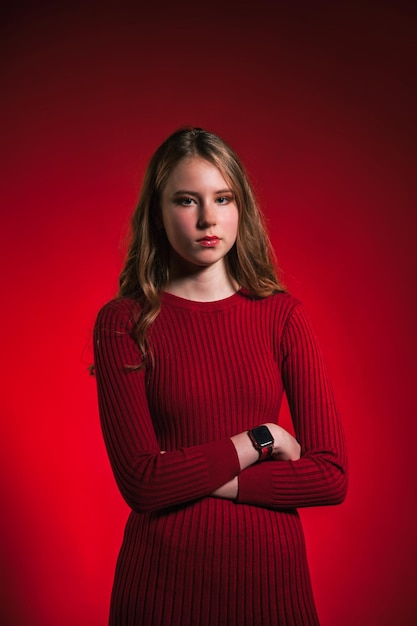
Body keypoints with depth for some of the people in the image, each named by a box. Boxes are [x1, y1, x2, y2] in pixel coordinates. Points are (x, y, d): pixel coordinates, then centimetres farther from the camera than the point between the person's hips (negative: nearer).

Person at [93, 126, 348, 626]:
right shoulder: (123, 322, -8)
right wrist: (261, 439, -12)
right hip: (163, 573, -1)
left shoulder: (283, 315, -3)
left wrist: (194, 480, -13)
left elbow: (331, 476, -8)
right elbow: (140, 482, -15)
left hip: (268, 566, 2)